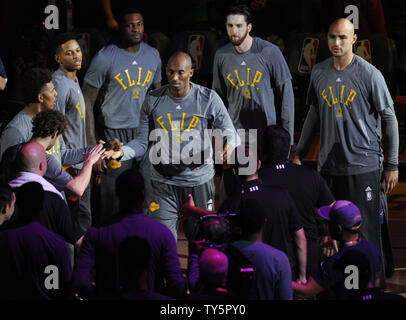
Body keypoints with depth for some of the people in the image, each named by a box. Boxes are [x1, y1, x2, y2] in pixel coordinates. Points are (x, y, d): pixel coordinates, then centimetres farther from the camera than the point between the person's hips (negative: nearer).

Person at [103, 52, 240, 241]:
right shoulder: (153, 100, 3)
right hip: (163, 184, 0)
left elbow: (230, 132, 1)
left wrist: (230, 146, -23)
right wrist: (122, 152, -14)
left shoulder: (208, 99, -2)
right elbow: (142, 142, 7)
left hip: (199, 182, 0)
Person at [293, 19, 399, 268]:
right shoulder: (319, 73, 7)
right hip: (329, 165, 4)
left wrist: (392, 165, -3)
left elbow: (389, 119, -2)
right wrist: (299, 153, 18)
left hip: (364, 165, -4)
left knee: (365, 230, -5)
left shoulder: (370, 74, -7)